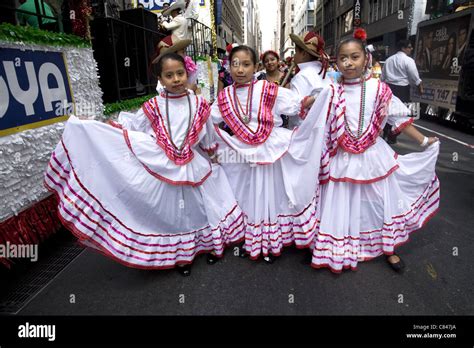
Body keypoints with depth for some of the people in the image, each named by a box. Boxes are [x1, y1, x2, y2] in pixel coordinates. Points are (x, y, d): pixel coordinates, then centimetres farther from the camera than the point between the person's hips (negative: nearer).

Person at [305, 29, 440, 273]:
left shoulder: (378, 88, -4)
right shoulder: (331, 92, -5)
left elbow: (399, 119, 4)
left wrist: (424, 141, 8)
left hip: (373, 156, 1)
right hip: (343, 160, -1)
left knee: (380, 203, 14)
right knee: (342, 205, 7)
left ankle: (388, 248, 37)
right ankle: (340, 253, 28)